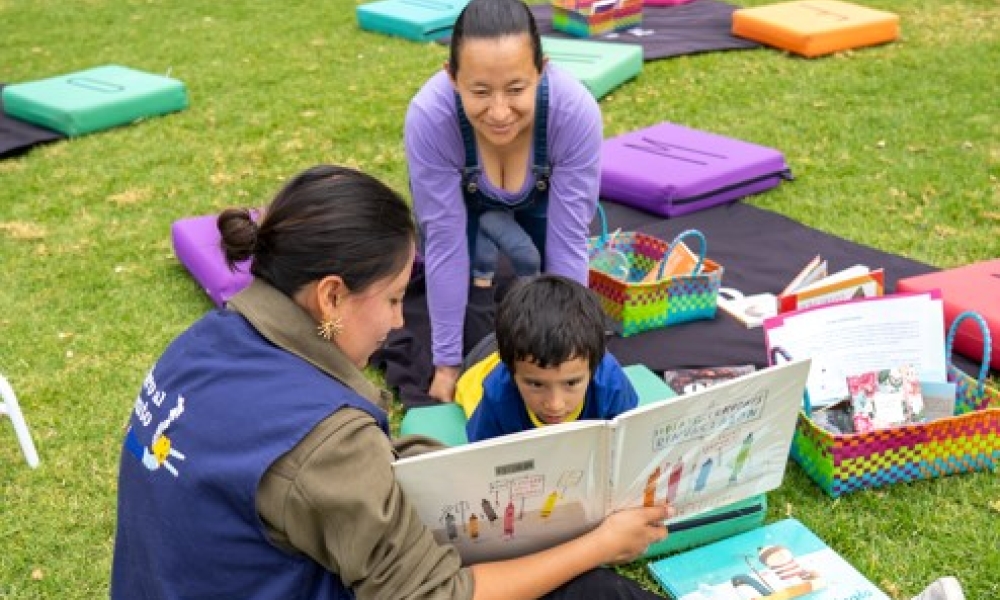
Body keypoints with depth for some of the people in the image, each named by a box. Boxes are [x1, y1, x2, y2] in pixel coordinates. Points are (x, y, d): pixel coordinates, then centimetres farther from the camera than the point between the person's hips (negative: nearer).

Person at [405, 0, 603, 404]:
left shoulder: (575, 111, -39)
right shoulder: (429, 116, -39)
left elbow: (568, 241, -30)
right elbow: (445, 242, -31)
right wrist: (447, 363, -25)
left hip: (541, 194, 1)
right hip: (463, 196, -1)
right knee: (472, 336, -10)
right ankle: (479, 270, 20)